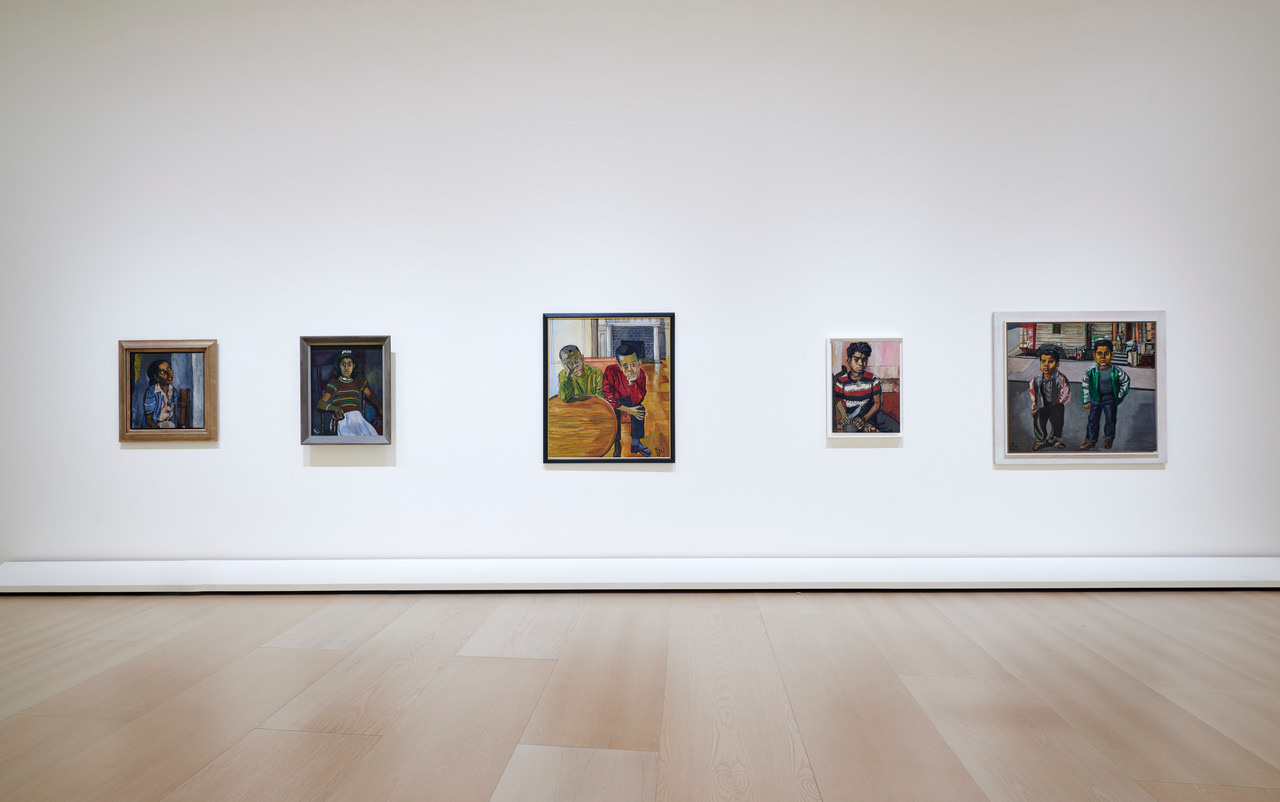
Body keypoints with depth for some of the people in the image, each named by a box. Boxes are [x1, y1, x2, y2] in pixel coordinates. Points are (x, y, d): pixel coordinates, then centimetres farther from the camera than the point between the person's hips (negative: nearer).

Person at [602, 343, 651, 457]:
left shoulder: (640, 374, -20)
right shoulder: (611, 371, -32)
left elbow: (637, 401, -23)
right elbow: (608, 397, -28)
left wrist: (632, 382, -40)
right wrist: (628, 410, -26)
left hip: (624, 399, 4)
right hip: (609, 400, -4)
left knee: (640, 409, -19)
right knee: (614, 412, -31)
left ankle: (636, 443, -7)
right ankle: (616, 444, -13)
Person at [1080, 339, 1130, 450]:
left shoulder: (1116, 372, -12)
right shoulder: (1091, 373, -12)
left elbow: (1125, 381, 7)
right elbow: (1084, 386, 3)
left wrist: (1120, 396, 7)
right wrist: (1086, 401, 5)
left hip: (1110, 399, 0)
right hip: (1096, 398, 0)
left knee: (1110, 419, 9)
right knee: (1093, 419, 1)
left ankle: (1109, 438, 31)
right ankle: (1091, 441, 10)